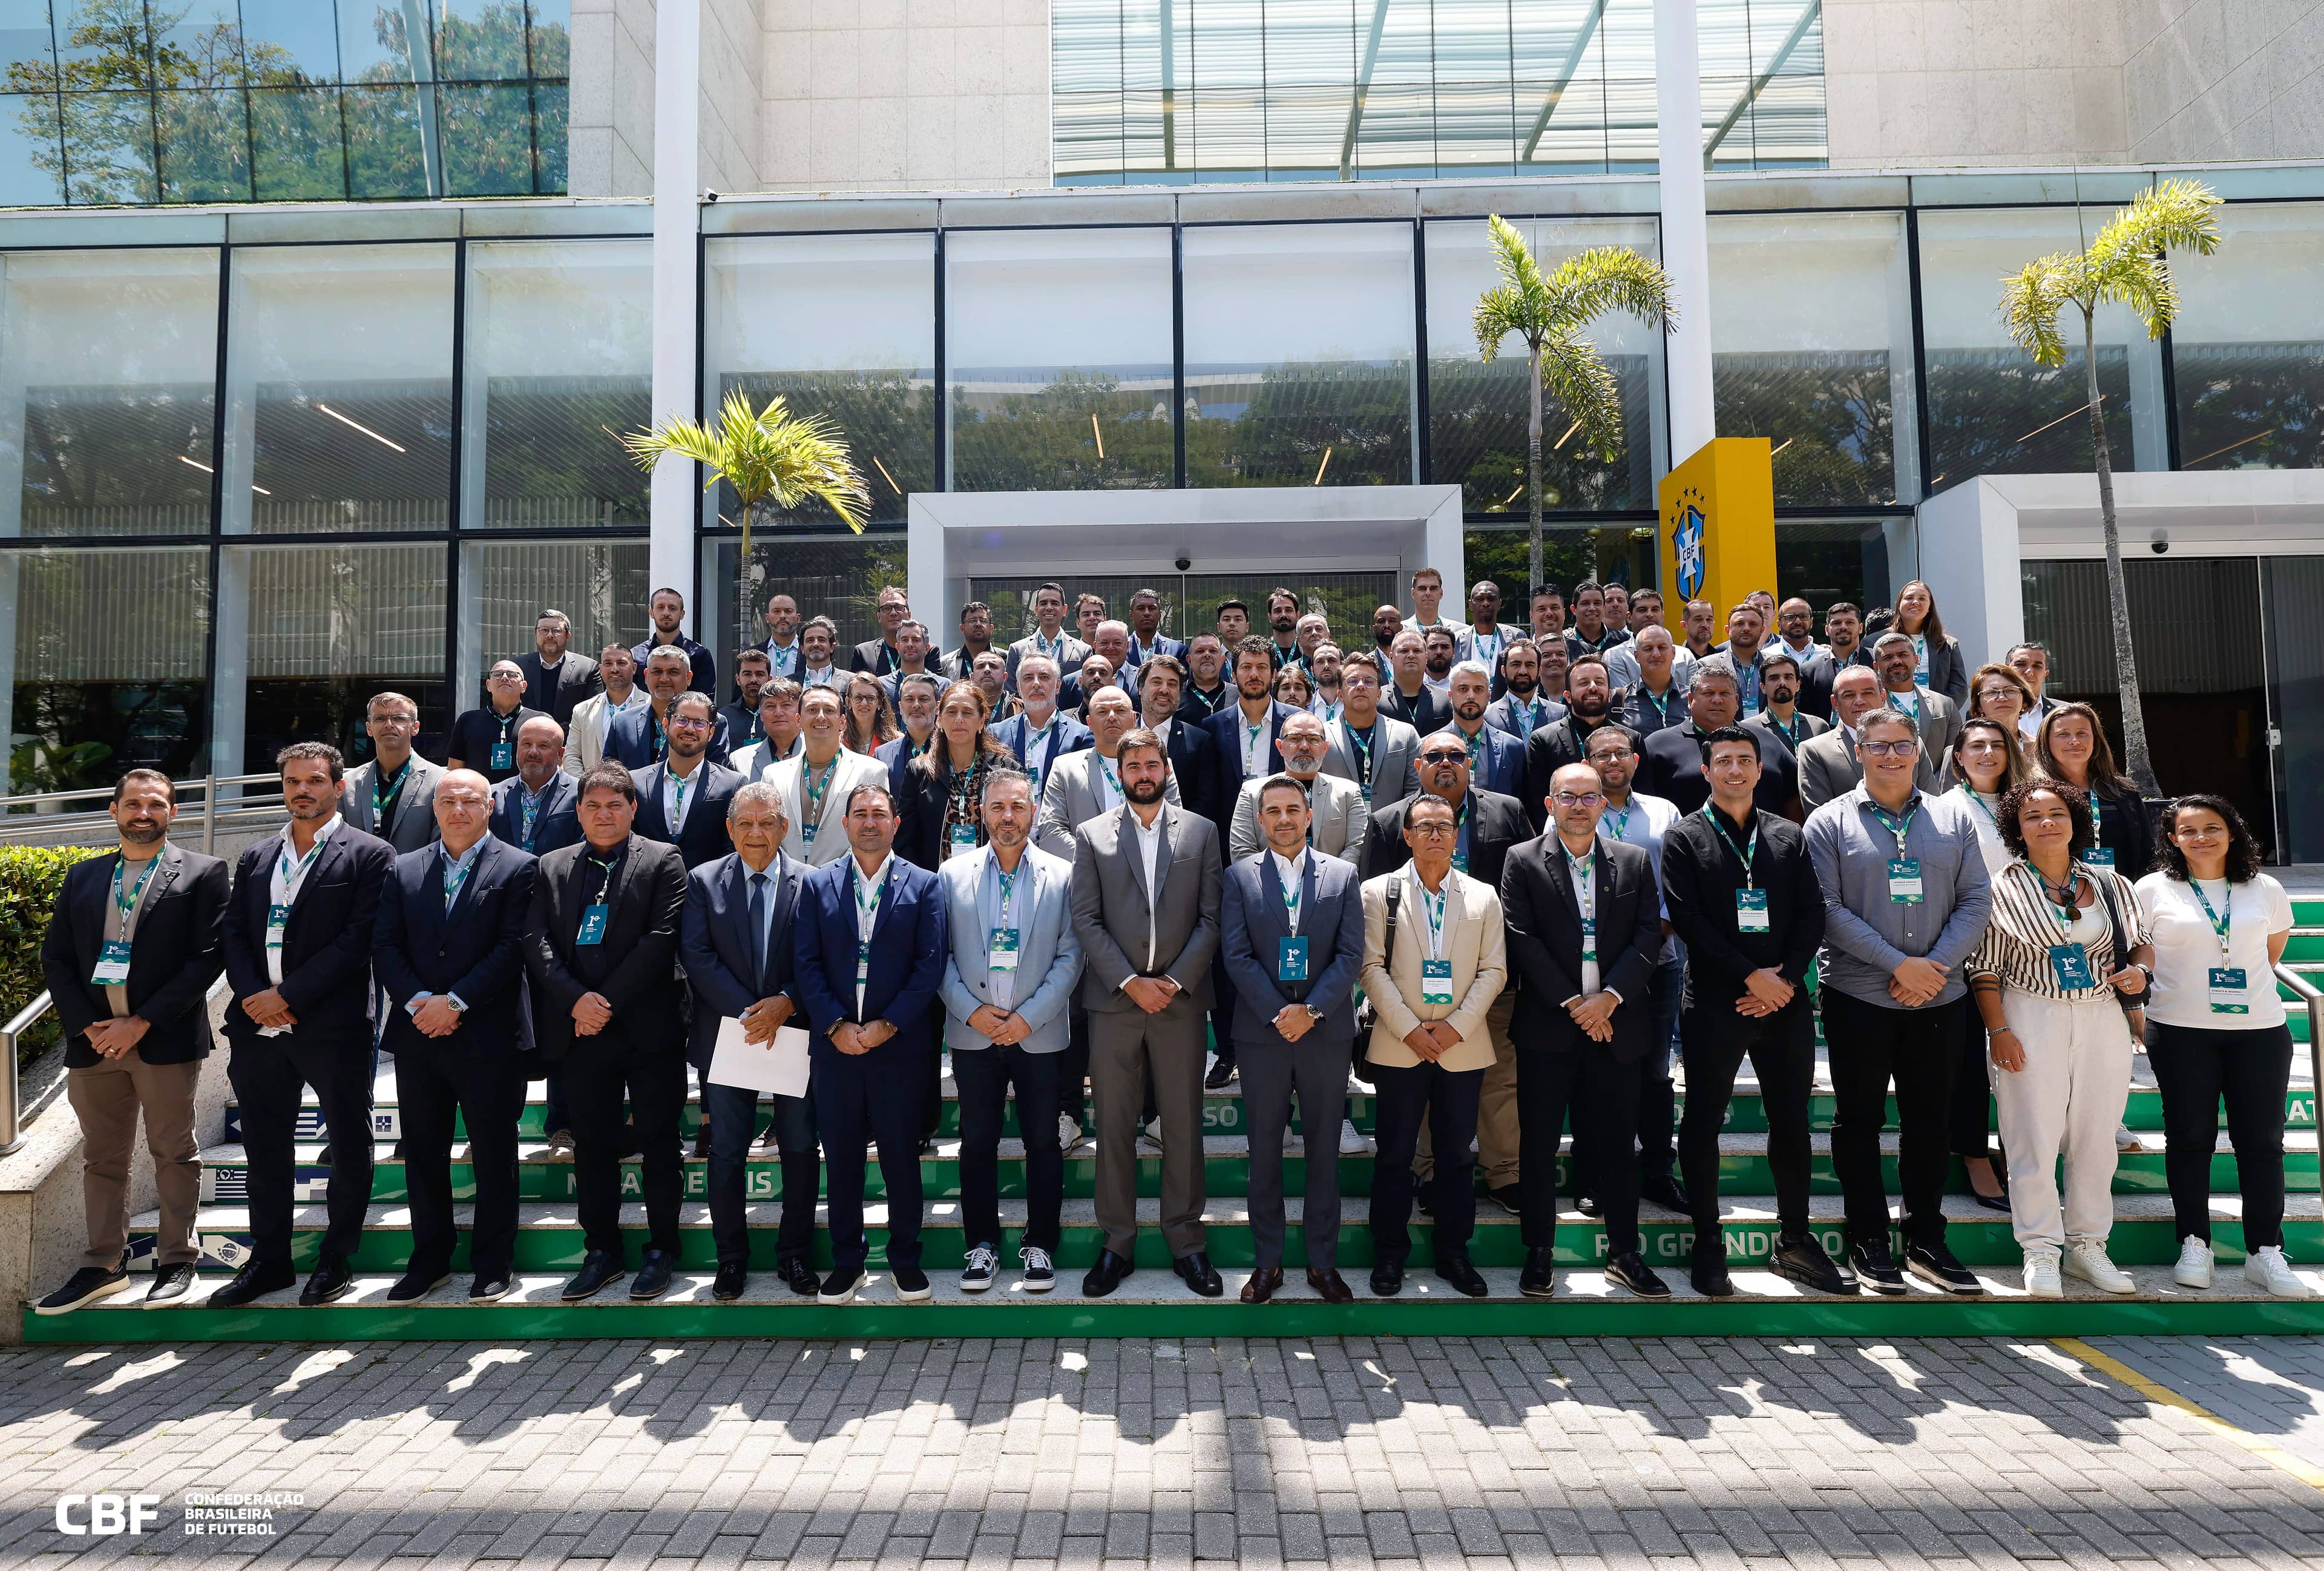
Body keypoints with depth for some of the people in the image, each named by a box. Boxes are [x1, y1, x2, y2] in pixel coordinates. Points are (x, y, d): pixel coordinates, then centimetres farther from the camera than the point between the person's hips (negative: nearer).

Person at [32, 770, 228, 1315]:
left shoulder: (202, 873, 0)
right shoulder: (82, 877, 14)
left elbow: (208, 957, -9)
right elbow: (55, 957, 10)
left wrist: (142, 1023, -13)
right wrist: (86, 1025, -5)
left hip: (166, 1039, -4)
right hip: (93, 1039, 5)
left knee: (174, 1153, 4)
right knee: (101, 1157, 13)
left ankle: (177, 1259, 15)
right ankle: (104, 1264, 23)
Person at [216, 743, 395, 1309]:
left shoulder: (369, 855, -4)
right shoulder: (255, 859, 15)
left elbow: (357, 939, -12)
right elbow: (234, 934, 10)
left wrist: (287, 995, -15)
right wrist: (252, 996, -7)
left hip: (333, 1027, -5)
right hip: (259, 1027, 5)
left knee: (348, 1147, 5)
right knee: (265, 1148, 14)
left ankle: (336, 1258, 20)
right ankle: (268, 1259, 28)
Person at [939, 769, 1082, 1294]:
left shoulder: (1062, 876, 0)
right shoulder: (952, 874, 4)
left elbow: (1069, 957, -3)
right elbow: (940, 955, 3)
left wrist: (1029, 1016, -11)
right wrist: (969, 1010, -9)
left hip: (1039, 1033, -1)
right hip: (973, 1033, 1)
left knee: (1043, 1142, 7)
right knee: (977, 1142, 9)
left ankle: (1039, 1244, 22)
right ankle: (983, 1244, 24)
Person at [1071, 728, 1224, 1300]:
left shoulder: (1201, 832, 7)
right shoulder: (1092, 835, 6)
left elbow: (1211, 918, 2)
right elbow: (1086, 920, 0)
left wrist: (1175, 981, -9)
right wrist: (1130, 981, -10)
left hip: (1180, 998, 0)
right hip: (1113, 1000, 0)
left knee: (1184, 1125, 6)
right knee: (1114, 1127, 6)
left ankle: (1186, 1243, 17)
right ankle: (1118, 1243, 18)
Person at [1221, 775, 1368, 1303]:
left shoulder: (1342, 875, 4)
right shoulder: (1239, 876, 3)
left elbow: (1351, 954, -2)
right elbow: (1236, 954, -5)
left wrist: (1311, 1010, -13)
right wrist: (1277, 1013, -14)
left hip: (1327, 1031, 1)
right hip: (1261, 1032, 0)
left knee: (1324, 1150, 8)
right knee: (1264, 1150, 7)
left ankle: (1323, 1263, 20)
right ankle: (1267, 1263, 19)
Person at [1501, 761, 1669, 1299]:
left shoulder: (1635, 862, 9)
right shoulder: (1523, 861, 1)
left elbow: (1648, 937, 1)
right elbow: (1523, 940, -6)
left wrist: (1609, 998, -11)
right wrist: (1572, 1002, -12)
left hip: (1616, 1024, 2)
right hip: (1547, 1026, -2)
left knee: (1615, 1141, 10)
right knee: (1538, 1142, 3)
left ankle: (1624, 1253, 22)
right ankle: (1539, 1253, 15)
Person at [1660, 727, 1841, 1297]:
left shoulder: (1789, 837, 11)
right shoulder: (1684, 838, 1)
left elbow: (1812, 914, 5)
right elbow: (1689, 920, -8)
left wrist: (1786, 979, -9)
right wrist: (1751, 977, -13)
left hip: (1785, 1000, 3)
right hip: (1715, 1004, -3)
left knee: (1791, 1122, 10)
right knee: (1703, 1123, 3)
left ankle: (1793, 1240, 25)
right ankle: (1707, 1247, 15)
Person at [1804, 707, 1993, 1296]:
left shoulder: (1953, 818, 9)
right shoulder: (1830, 822, -1)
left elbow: (1976, 900, 4)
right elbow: (1829, 910, -9)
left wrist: (1936, 965, -10)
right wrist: (1899, 964, -15)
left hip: (1939, 998, 3)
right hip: (1858, 998, -3)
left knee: (1929, 1121, 11)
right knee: (1859, 1119, 5)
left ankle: (1926, 1241, 23)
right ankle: (1868, 1242, 17)